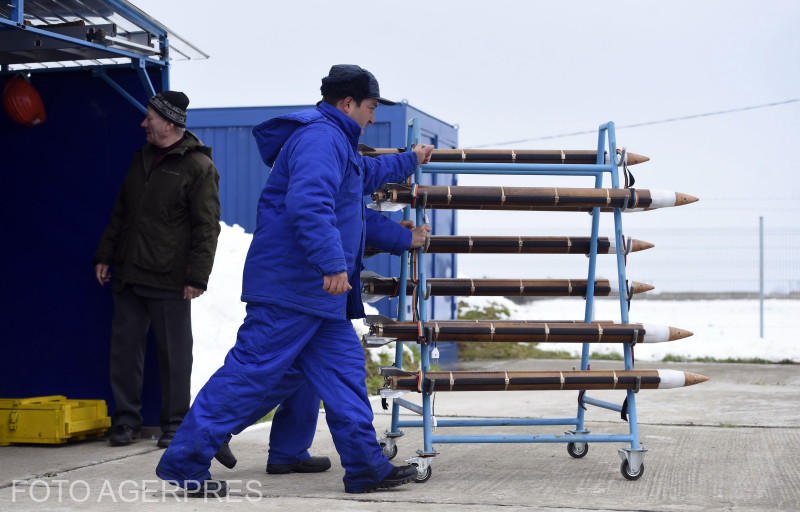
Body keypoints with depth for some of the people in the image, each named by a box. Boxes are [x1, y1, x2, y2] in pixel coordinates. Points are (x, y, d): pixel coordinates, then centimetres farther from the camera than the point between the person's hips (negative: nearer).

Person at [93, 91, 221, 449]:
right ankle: (126, 420, 16)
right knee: (125, 348, 7)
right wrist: (105, 255, 17)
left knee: (174, 354, 2)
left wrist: (197, 276, -15)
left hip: (169, 281, -7)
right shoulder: (142, 159, 16)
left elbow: (206, 228, -11)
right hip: (128, 275, 7)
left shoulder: (198, 167, -7)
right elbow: (120, 214, 23)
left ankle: (174, 424, 12)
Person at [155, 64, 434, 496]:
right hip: (290, 286, -11)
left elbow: (364, 174, 46)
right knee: (252, 372, -9)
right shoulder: (319, 137, -14)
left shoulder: (333, 141, 22)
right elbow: (309, 204, -29)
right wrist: (332, 265, -31)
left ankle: (366, 467, 12)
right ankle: (183, 462, -4)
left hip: (315, 292, 11)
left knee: (343, 370, 9)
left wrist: (408, 161, 55)